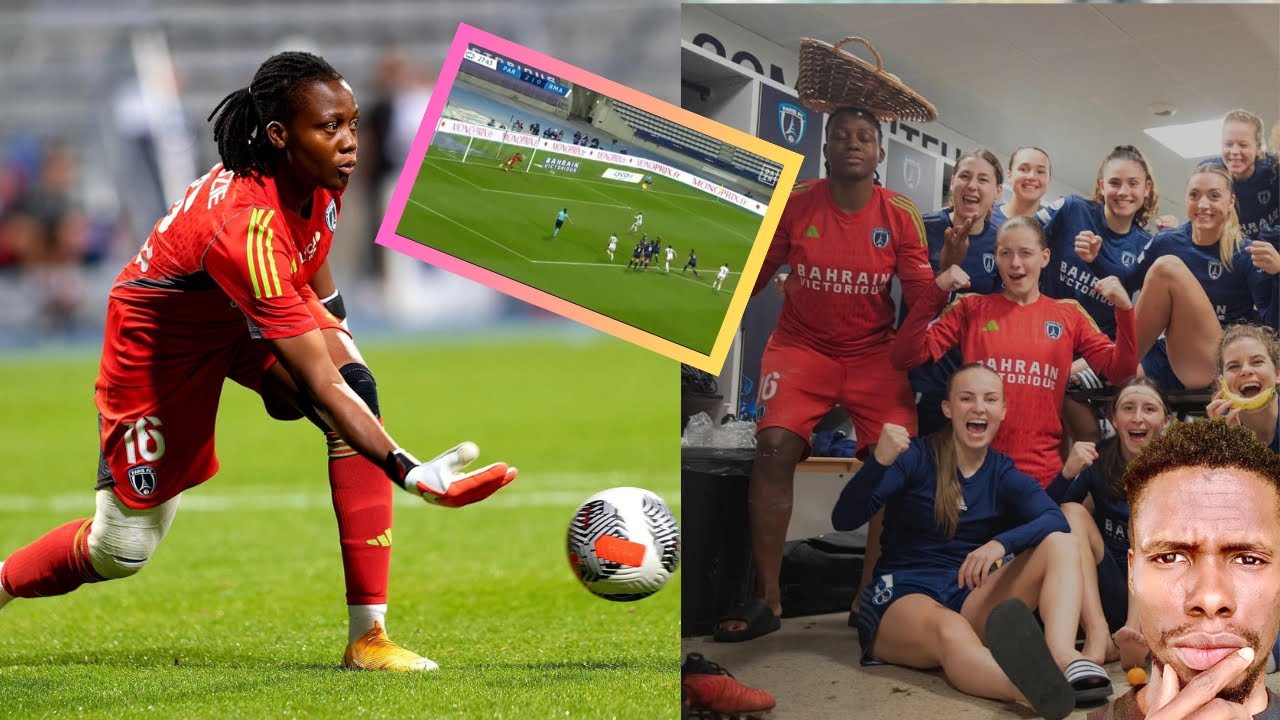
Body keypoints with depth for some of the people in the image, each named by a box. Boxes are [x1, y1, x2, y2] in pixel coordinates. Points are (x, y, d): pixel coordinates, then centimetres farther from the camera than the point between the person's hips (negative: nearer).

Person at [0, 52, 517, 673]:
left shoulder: (317, 176, -19)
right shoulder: (247, 228, -42)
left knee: (359, 387, -24)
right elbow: (318, 382, -45)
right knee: (123, 549, 0)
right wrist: (407, 472, -53)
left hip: (261, 313, 6)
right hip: (164, 336, -6)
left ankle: (367, 636, -24)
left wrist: (328, 319, 8)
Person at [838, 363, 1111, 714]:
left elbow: (1055, 520, -12)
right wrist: (878, 462, -33)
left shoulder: (1004, 473, 9)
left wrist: (1000, 544, -32)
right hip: (903, 596, -5)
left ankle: (1062, 656, -44)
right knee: (950, 631, -40)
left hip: (969, 598, 5)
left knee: (1062, 544, -14)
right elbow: (844, 520, -14)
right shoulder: (916, 457, -1)